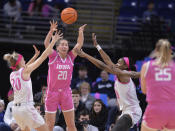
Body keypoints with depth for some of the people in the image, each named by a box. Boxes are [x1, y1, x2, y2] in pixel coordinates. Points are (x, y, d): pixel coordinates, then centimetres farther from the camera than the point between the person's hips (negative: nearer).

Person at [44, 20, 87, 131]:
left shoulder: (70, 57, 3)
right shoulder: (53, 56, -5)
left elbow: (80, 44, -5)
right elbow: (46, 44, -20)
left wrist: (81, 32, -19)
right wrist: (51, 31, -35)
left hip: (66, 93, 3)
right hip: (52, 93, -3)